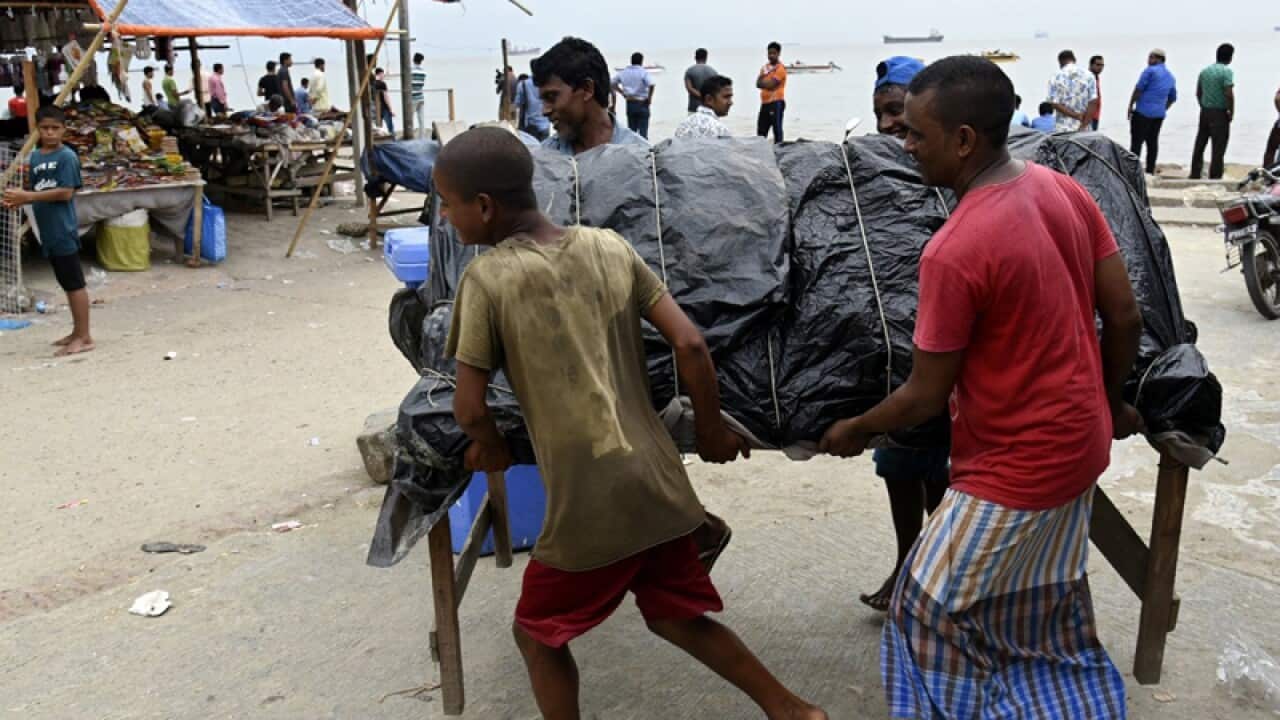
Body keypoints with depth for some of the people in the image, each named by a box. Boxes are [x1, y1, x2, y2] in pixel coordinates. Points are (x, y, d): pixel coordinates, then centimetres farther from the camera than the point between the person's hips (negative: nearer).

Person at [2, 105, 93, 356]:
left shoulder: (67, 156, -10)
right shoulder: (35, 157, 12)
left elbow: (65, 193, -17)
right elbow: (37, 192, 16)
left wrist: (28, 196, -17)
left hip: (63, 231, -7)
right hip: (47, 232, 7)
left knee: (75, 283, -3)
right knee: (67, 284, 14)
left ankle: (84, 337, 1)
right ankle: (77, 332, 23)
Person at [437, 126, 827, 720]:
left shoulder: (486, 278, -10)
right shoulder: (609, 246, 3)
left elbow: (470, 409, -9)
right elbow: (689, 344, 0)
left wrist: (492, 447, 13)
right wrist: (712, 430, 13)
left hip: (589, 503, -5)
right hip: (658, 484, 5)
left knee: (538, 632, 19)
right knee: (678, 617, 26)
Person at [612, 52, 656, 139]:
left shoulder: (624, 72, 5)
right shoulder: (643, 72, -10)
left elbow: (613, 83, 13)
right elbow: (651, 85, -25)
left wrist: (622, 93, 11)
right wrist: (649, 98, -11)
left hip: (629, 104, 5)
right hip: (642, 104, -5)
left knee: (631, 130, 12)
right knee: (643, 130, -2)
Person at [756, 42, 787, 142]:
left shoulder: (780, 68, -9)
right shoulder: (765, 67, 16)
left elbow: (770, 85, -17)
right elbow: (758, 84, 5)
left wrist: (762, 82, 0)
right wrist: (767, 83, -13)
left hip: (776, 103, -8)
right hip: (765, 103, 8)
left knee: (777, 128, -7)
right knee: (761, 129, 12)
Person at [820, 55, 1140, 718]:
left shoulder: (955, 251, -27)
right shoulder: (1064, 189, -3)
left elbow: (923, 398, -18)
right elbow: (1125, 315, 4)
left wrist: (854, 429, 0)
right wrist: (1110, 401, 19)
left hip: (1016, 468, -8)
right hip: (1079, 442, 8)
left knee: (934, 613, 9)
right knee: (1048, 614, 24)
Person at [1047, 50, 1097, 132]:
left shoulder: (1055, 78, 0)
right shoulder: (1088, 76, 2)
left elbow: (1055, 104, -7)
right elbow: (1093, 102, -5)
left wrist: (1076, 116, -7)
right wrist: (1084, 124, -7)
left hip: (1063, 128, -1)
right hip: (1084, 129, 1)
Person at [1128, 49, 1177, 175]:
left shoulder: (1150, 71, -7)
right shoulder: (1170, 77, 18)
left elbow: (1138, 89, -10)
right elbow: (1172, 98, 21)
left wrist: (1130, 106, -3)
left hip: (1143, 112, -7)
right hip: (1159, 114, 7)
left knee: (1136, 141, -6)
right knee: (1152, 141, 9)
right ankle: (1150, 170, 9)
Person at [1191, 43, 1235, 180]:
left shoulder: (1205, 70, 8)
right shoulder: (1226, 71, -13)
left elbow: (1198, 93, 13)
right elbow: (1229, 94, -19)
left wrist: (1204, 107, 18)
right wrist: (1231, 112, -8)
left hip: (1205, 111, 7)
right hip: (1220, 113, -7)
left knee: (1200, 144, 12)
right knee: (1218, 148, -1)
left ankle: (1195, 175, 17)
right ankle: (1215, 177, 1)